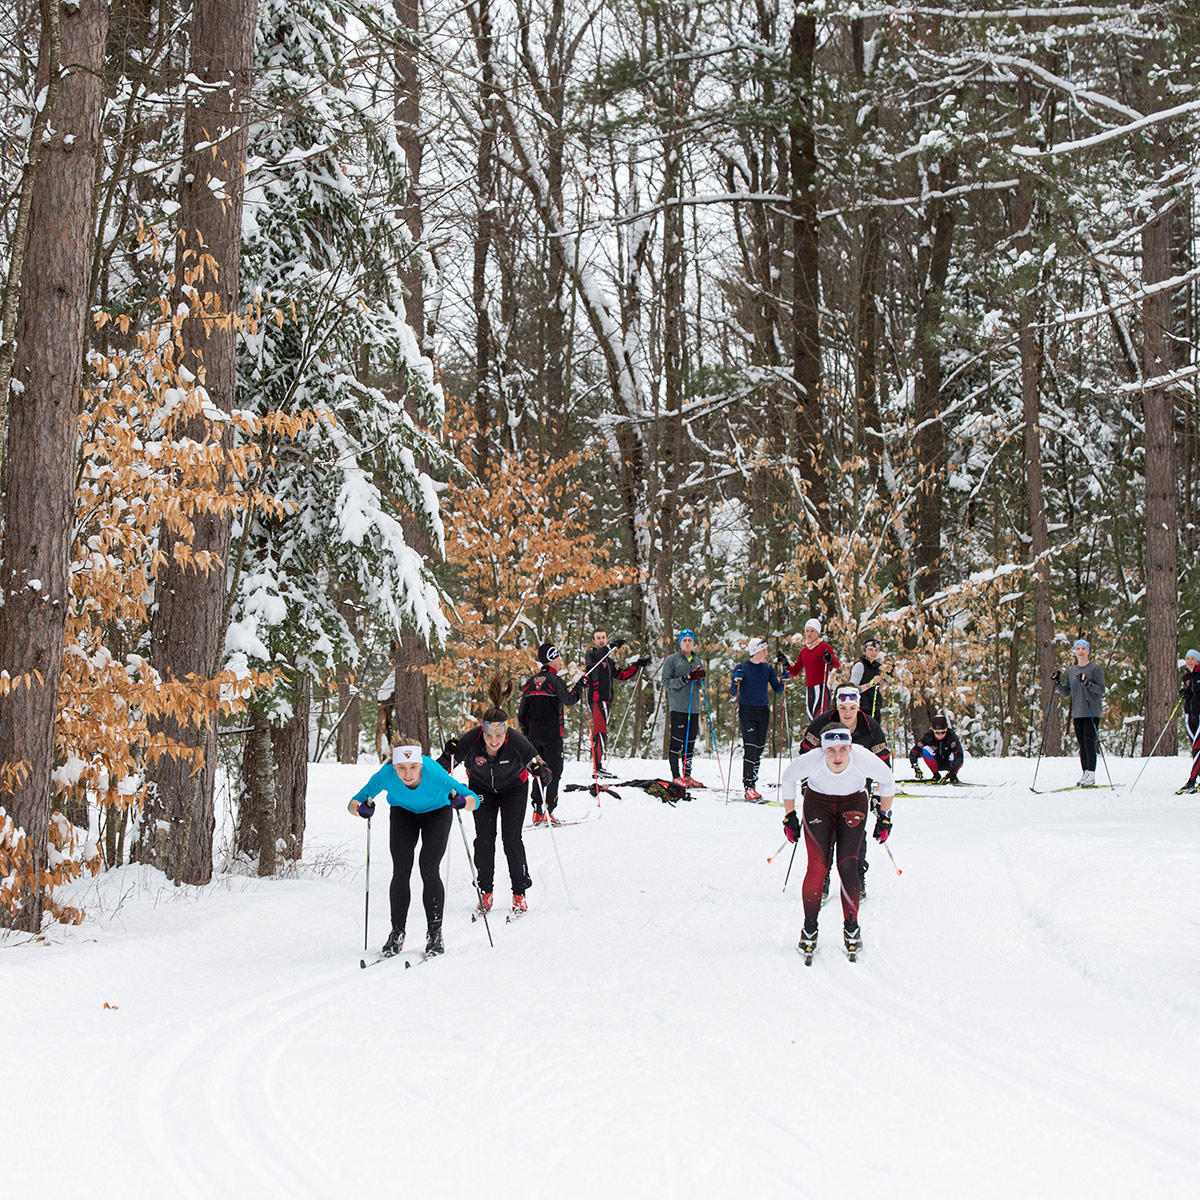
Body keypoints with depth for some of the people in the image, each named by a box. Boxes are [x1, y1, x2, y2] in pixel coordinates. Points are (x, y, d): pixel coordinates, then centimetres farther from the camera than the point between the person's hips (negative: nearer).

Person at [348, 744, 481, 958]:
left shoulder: (435, 774, -37)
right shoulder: (386, 775, -33)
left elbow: (474, 800, -29)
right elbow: (354, 802, -21)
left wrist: (462, 801, -51)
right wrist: (361, 808, -44)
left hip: (436, 812, -2)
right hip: (402, 813, 2)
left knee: (429, 870, -13)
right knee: (401, 871, -9)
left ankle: (435, 933, -1)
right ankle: (397, 934, 2)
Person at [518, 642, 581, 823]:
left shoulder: (530, 682, 10)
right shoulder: (553, 680, -10)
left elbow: (522, 713, 12)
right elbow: (569, 700, -9)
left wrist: (527, 733, 19)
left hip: (534, 734, 6)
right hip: (552, 733, -6)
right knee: (554, 772, -2)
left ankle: (537, 813, 9)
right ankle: (548, 811, -9)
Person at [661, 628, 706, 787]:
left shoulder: (697, 660, 17)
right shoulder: (672, 659, 1)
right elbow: (666, 681, -7)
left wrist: (700, 679, -2)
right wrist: (685, 679, -17)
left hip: (693, 707, 6)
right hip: (678, 706, -6)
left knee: (690, 742, 7)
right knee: (677, 741, -8)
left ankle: (687, 775, 12)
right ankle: (676, 776, -7)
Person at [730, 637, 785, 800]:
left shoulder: (768, 668, 8)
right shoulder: (741, 668, -4)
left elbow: (777, 689, 10)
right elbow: (733, 693, -5)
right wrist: (736, 681, -24)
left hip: (763, 712, 5)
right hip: (747, 712, -5)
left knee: (759, 749, 7)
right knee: (750, 748, -13)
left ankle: (752, 783, 16)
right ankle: (748, 787, -13)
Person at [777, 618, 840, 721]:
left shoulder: (824, 647, -2)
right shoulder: (804, 651, 17)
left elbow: (836, 665, -16)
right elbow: (794, 672, 21)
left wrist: (830, 660, -38)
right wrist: (785, 663, 5)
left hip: (821, 689, -6)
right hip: (808, 691, 6)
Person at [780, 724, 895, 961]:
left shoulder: (863, 759, -31)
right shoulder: (811, 760, -31)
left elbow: (887, 781, -8)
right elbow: (788, 778, -7)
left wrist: (884, 817, -2)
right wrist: (789, 817, -2)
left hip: (853, 802, 0)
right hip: (818, 801, 0)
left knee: (847, 866, -13)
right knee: (818, 867, -12)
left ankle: (851, 928, 3)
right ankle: (809, 929, 4)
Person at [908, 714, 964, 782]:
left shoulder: (952, 736, -29)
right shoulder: (928, 736, -23)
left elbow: (959, 757, -38)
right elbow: (913, 753, -21)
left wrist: (949, 774, -48)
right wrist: (916, 767, -38)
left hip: (949, 763, -2)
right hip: (937, 763, 2)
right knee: (925, 750, -26)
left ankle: (953, 777, -7)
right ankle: (936, 775, -11)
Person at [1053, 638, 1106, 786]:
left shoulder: (1095, 669, -2)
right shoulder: (1071, 671, 15)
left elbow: (1101, 690, -8)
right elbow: (1066, 692, 16)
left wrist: (1087, 683, -22)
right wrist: (1057, 683, 0)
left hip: (1092, 712, -6)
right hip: (1077, 713, 6)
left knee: (1089, 744, -10)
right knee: (1082, 745, 7)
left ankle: (1091, 775, -8)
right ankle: (1085, 774, 11)